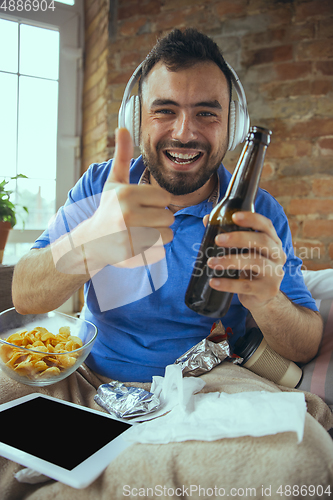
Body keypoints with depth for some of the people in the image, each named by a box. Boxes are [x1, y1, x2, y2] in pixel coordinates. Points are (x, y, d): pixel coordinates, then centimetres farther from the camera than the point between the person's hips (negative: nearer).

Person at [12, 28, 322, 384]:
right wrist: (91, 242, -38)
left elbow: (306, 350, -10)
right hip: (92, 384, 1)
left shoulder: (258, 214, -10)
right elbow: (24, 299, -16)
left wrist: (266, 303, -33)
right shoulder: (98, 186, -7)